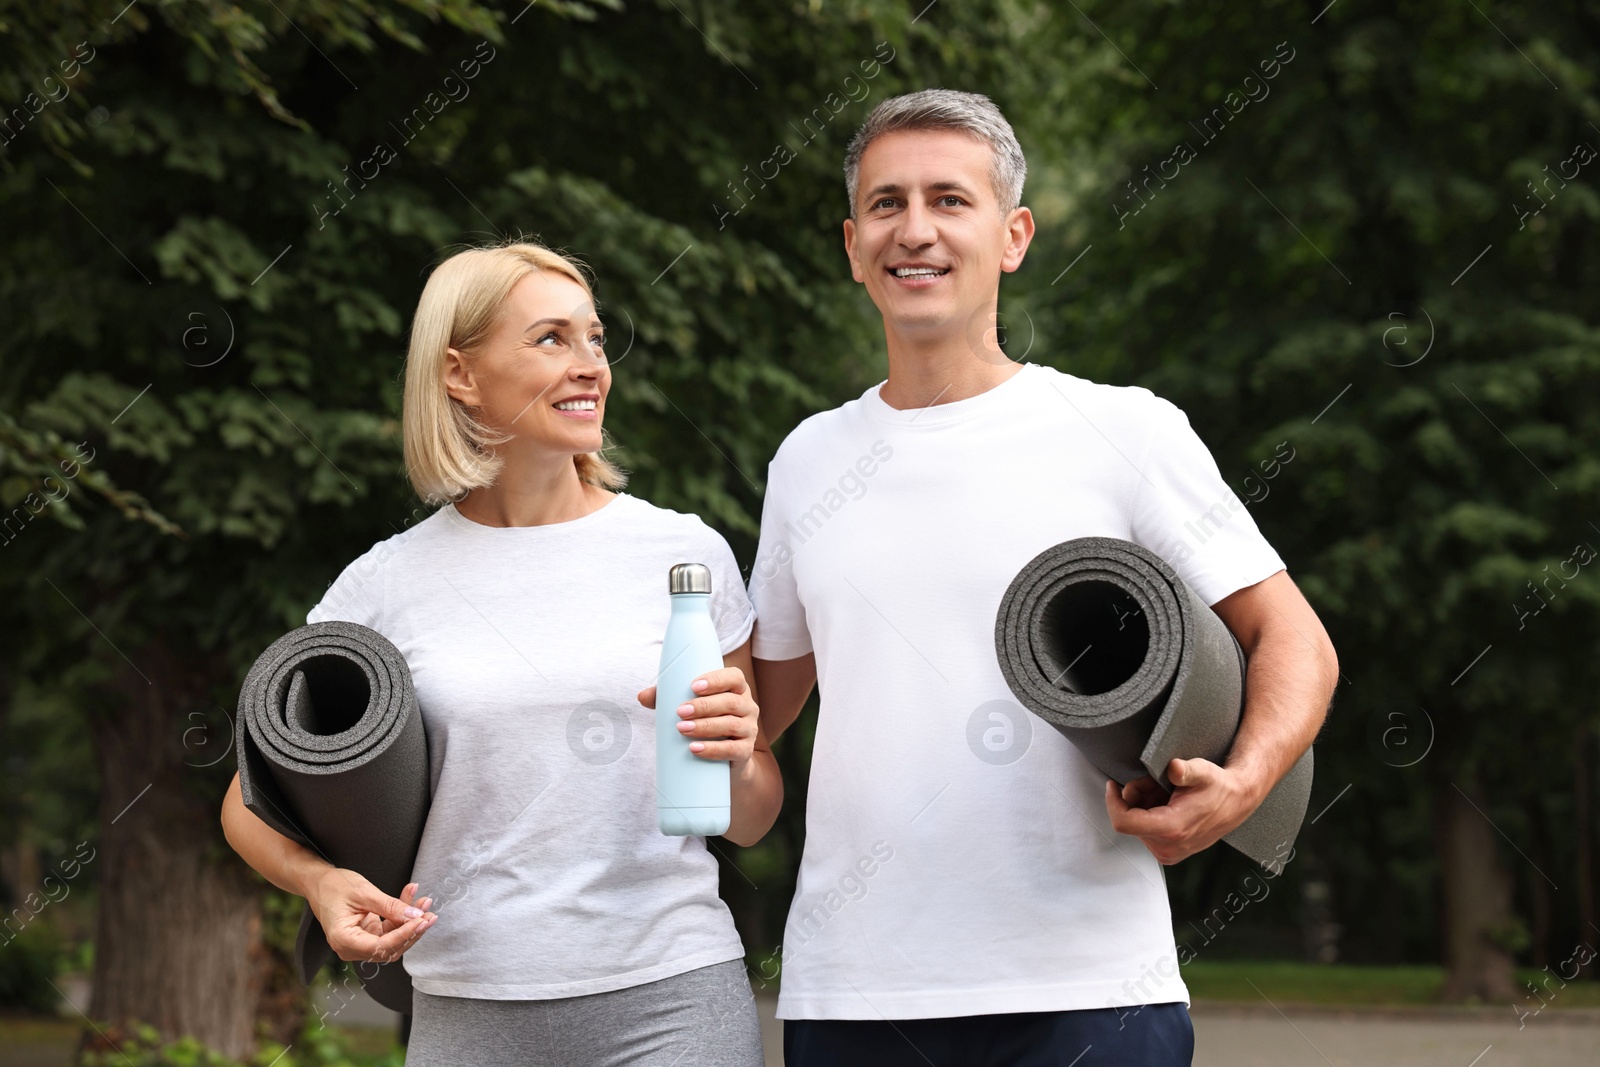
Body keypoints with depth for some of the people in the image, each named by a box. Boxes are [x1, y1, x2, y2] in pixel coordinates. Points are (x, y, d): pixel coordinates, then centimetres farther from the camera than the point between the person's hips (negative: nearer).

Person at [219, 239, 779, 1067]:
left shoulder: (686, 553, 3)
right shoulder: (388, 586, 2)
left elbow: (751, 825, 10)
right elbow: (253, 803, 9)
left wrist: (735, 758, -13)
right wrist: (323, 882, -12)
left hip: (673, 998, 0)